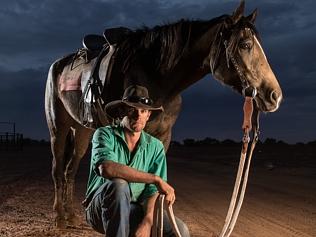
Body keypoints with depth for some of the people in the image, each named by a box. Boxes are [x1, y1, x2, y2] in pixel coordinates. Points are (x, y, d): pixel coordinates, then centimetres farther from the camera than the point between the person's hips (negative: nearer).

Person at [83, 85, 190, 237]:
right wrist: (156, 179, -30)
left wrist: (147, 222, -27)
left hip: (136, 210, 3)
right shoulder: (105, 134, -10)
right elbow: (107, 168, -31)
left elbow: (153, 191, -7)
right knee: (119, 185, -35)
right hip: (100, 209, -3)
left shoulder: (155, 146, 0)